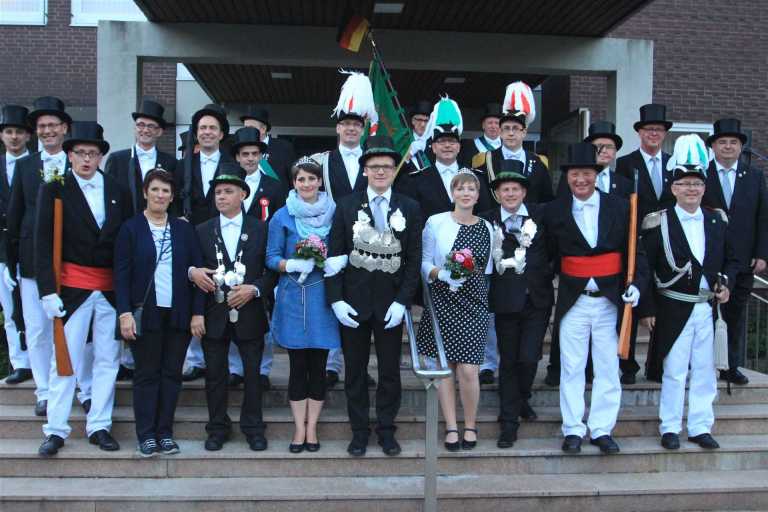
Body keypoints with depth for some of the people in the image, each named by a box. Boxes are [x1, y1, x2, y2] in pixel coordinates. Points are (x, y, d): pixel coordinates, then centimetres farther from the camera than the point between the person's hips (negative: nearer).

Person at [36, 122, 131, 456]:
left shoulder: (119, 192, 8)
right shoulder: (54, 189, 0)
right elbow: (43, 243, -4)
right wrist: (47, 289, -11)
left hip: (113, 288, 3)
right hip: (72, 287, -3)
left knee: (108, 360, 8)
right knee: (65, 359, 2)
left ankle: (99, 426, 18)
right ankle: (56, 430, 13)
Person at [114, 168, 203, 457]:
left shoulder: (184, 230, 8)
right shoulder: (130, 229, 2)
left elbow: (196, 270, 6)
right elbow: (122, 274, -2)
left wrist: (198, 312, -1)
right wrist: (124, 313, -11)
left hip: (178, 314, 2)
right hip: (145, 312, -2)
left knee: (172, 373, 6)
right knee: (146, 374, 3)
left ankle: (165, 433, 15)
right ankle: (146, 435, 11)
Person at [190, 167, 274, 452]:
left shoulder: (261, 229, 2)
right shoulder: (203, 231, 6)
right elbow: (196, 273, 3)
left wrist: (255, 289, -14)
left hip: (249, 314, -1)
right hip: (215, 314, 1)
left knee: (253, 373, 6)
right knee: (215, 374, 8)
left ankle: (253, 428, 20)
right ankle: (218, 428, 21)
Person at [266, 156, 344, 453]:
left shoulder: (334, 213, 6)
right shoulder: (282, 216, 3)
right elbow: (271, 258, 2)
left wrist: (340, 261, -13)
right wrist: (293, 265, -17)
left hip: (324, 296, 1)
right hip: (293, 298, -1)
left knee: (319, 365, 5)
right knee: (298, 365, 4)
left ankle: (311, 427, 16)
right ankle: (299, 428, 14)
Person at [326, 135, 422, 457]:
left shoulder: (409, 208, 2)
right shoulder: (346, 206, 2)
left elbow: (414, 258, 0)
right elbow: (334, 255, -1)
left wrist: (402, 301, -9)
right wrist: (336, 300, -9)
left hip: (390, 303, 0)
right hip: (353, 302, 0)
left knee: (390, 370, 9)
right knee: (355, 370, 9)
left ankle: (386, 428, 24)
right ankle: (359, 430, 23)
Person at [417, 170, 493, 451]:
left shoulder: (486, 228, 8)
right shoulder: (436, 222, 0)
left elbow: (488, 270, 15)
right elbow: (424, 263, 1)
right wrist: (442, 274, -16)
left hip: (474, 303, 1)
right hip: (442, 302, -1)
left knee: (468, 369, -6)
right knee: (445, 366, 4)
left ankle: (470, 425, 15)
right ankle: (451, 427, 18)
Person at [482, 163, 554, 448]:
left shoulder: (541, 216, 2)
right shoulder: (487, 222, -1)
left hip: (537, 299, 0)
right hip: (505, 301, 0)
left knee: (528, 357, -4)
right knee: (508, 360, 7)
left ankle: (522, 399, 28)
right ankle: (509, 421, 19)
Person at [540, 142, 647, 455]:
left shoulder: (620, 208, 1)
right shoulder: (554, 212, 1)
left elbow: (635, 252, 2)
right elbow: (549, 256, 4)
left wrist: (637, 284, -11)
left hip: (610, 299, 0)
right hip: (573, 301, 0)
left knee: (608, 369, 6)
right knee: (571, 368, 5)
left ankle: (602, 430, 17)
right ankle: (573, 430, 16)